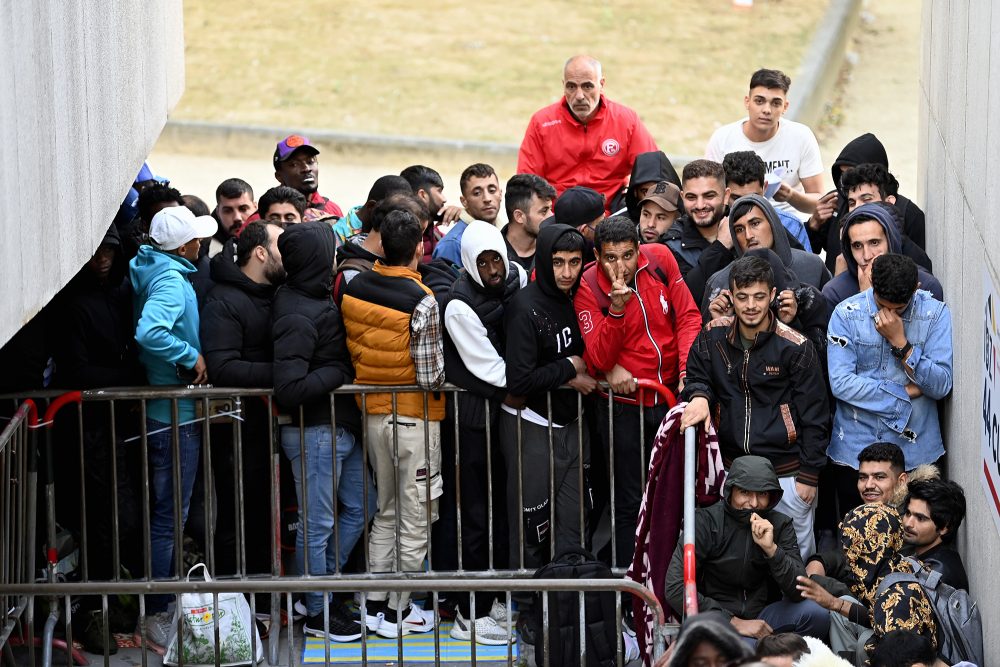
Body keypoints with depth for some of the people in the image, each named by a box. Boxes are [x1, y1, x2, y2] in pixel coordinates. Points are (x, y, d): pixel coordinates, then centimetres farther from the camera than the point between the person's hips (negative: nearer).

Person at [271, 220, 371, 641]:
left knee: (359, 506, 20)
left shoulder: (319, 301, 7)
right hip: (314, 433, -10)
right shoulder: (297, 316, -22)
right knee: (317, 524, 3)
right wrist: (340, 372, -19)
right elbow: (289, 388, -28)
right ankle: (318, 613, 15)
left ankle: (320, 581, 32)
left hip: (340, 429, 10)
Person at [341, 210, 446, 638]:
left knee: (386, 511, 20)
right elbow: (430, 377, -20)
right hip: (415, 419, -6)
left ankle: (375, 602, 23)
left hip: (372, 410, 6)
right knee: (415, 521, 6)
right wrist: (440, 374, -1)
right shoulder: (422, 302, -21)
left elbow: (349, 347, 5)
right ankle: (400, 612, 11)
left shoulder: (354, 288, -4)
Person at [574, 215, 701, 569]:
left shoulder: (660, 259, -7)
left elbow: (688, 317, 0)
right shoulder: (588, 287, -15)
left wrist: (688, 368, -13)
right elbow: (599, 360, -21)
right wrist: (617, 309, -33)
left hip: (671, 394, 3)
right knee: (630, 500, 4)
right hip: (624, 403, -3)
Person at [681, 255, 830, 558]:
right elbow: (697, 378, 13)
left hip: (786, 471, -3)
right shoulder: (713, 336, -1)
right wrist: (699, 395, -12)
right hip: (731, 467, 3)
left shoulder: (796, 348, -10)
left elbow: (814, 417, -4)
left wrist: (809, 476, -6)